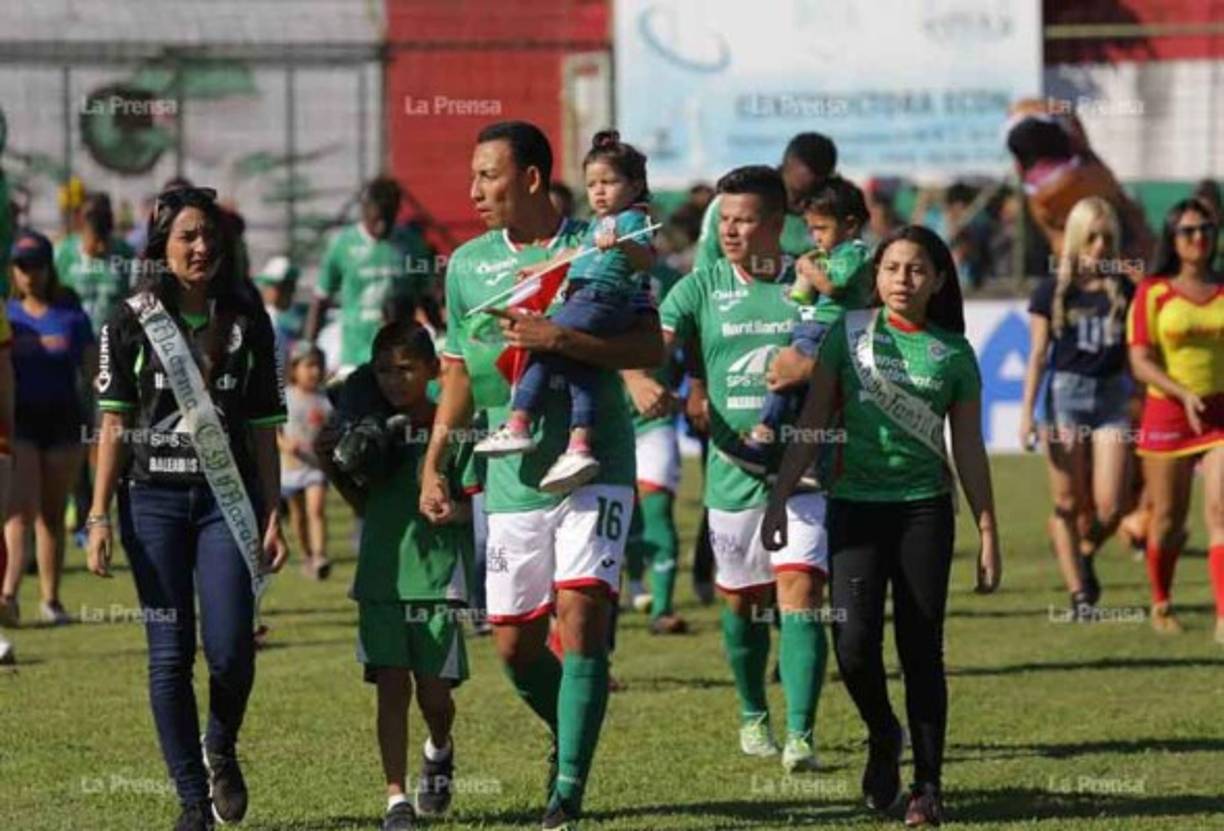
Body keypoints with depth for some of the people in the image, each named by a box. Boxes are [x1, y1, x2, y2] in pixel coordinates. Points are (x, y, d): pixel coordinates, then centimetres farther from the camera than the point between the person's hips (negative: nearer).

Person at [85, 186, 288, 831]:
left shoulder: (247, 322, 6)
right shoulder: (132, 322, 2)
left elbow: (263, 429, 8)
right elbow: (113, 424, 1)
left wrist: (273, 516, 3)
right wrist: (100, 517, -5)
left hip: (227, 498, 1)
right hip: (154, 499, -1)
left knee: (231, 652, -9)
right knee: (170, 655, -2)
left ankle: (221, 748, 22)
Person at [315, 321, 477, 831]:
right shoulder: (372, 429, 8)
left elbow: (476, 505, -2)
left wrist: (451, 510, -22)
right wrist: (334, 469, 4)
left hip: (438, 576, -3)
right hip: (380, 574, 3)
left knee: (433, 690, 2)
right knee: (391, 687, -3)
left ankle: (439, 751, 36)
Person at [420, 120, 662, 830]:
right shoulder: (468, 264, 8)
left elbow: (651, 349, -10)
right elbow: (460, 373, 16)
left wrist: (561, 339, -21)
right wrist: (434, 466, 9)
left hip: (595, 468, -4)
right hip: (514, 475, 4)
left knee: (582, 617, -15)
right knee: (515, 644, 5)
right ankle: (571, 734, 33)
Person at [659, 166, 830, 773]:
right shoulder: (702, 289, 3)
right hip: (732, 472, 2)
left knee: (800, 595, -15)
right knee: (741, 602, 14)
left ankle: (800, 735, -17)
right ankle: (753, 717, 36)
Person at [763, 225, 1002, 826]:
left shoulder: (953, 352, 5)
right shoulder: (850, 334, 4)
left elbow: (969, 451, 9)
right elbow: (812, 423, 5)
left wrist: (988, 535, 7)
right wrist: (779, 499, -2)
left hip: (924, 507, 0)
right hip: (855, 504, 0)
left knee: (921, 648, 0)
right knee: (854, 642, -12)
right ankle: (881, 735, 18)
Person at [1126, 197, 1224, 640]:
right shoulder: (1153, 292, -2)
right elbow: (1140, 362, -9)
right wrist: (1183, 393, -22)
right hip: (1167, 413, -1)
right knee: (1168, 518, 8)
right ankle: (1161, 603, 33)